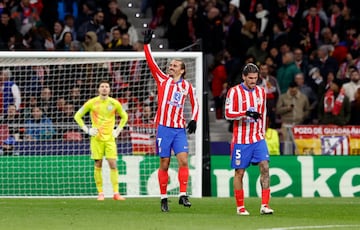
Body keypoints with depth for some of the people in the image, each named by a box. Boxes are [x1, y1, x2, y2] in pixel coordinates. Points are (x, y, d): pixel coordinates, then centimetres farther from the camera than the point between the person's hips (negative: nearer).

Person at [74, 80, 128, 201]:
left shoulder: (114, 103, 5)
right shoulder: (92, 103, 1)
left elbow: (124, 117, 21)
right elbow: (77, 116, 9)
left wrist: (118, 130, 9)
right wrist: (87, 130, 0)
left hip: (110, 138, 1)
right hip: (96, 138, -1)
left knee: (113, 164, -8)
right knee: (98, 165, -2)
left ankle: (116, 193, -8)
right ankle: (100, 193, 4)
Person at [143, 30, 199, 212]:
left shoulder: (187, 86, 8)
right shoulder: (162, 80, 5)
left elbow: (195, 103, 18)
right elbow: (151, 62, -1)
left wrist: (193, 120, 4)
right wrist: (146, 44, -8)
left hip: (180, 129, 1)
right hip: (164, 127, -1)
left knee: (183, 160, -11)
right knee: (164, 164, 0)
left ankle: (183, 195, -8)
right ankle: (163, 197, 7)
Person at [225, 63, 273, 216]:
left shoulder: (261, 92, 10)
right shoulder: (234, 91, -6)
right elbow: (228, 114, -13)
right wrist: (246, 113, -26)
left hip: (258, 138, 4)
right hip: (241, 139, -4)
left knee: (265, 167, -10)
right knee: (239, 173, 1)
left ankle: (264, 205, -11)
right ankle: (240, 207, 12)